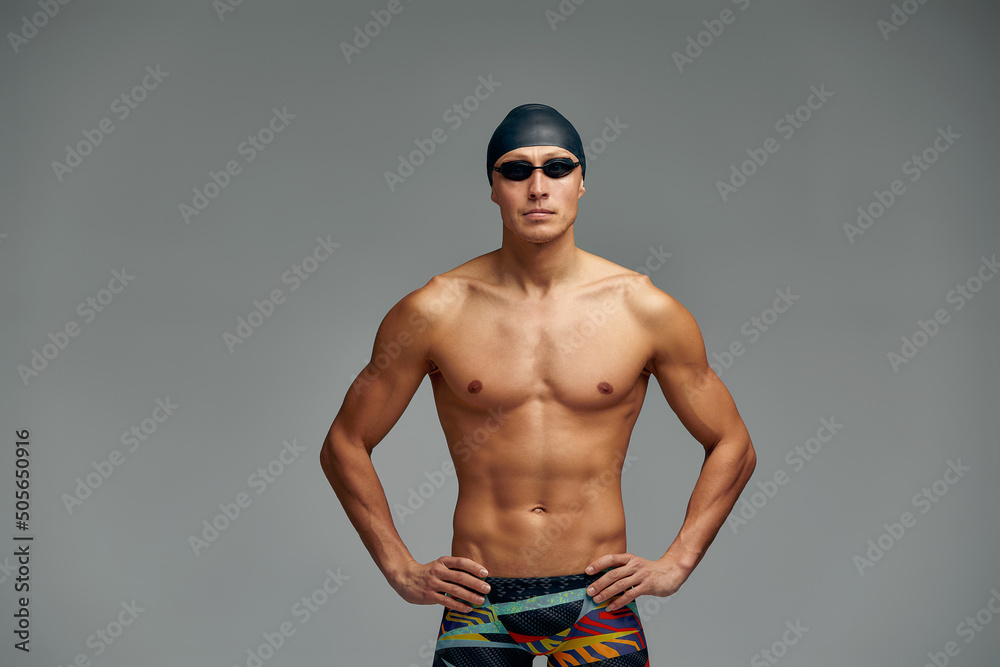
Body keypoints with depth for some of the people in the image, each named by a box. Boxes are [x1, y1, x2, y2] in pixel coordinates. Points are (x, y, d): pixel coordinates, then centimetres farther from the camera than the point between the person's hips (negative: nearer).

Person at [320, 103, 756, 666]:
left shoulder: (645, 311, -2)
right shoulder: (433, 313, -4)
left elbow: (733, 447, 8)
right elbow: (344, 445, 6)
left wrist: (674, 565, 1)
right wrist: (402, 570, 1)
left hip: (599, 600, 1)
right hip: (479, 603, 0)